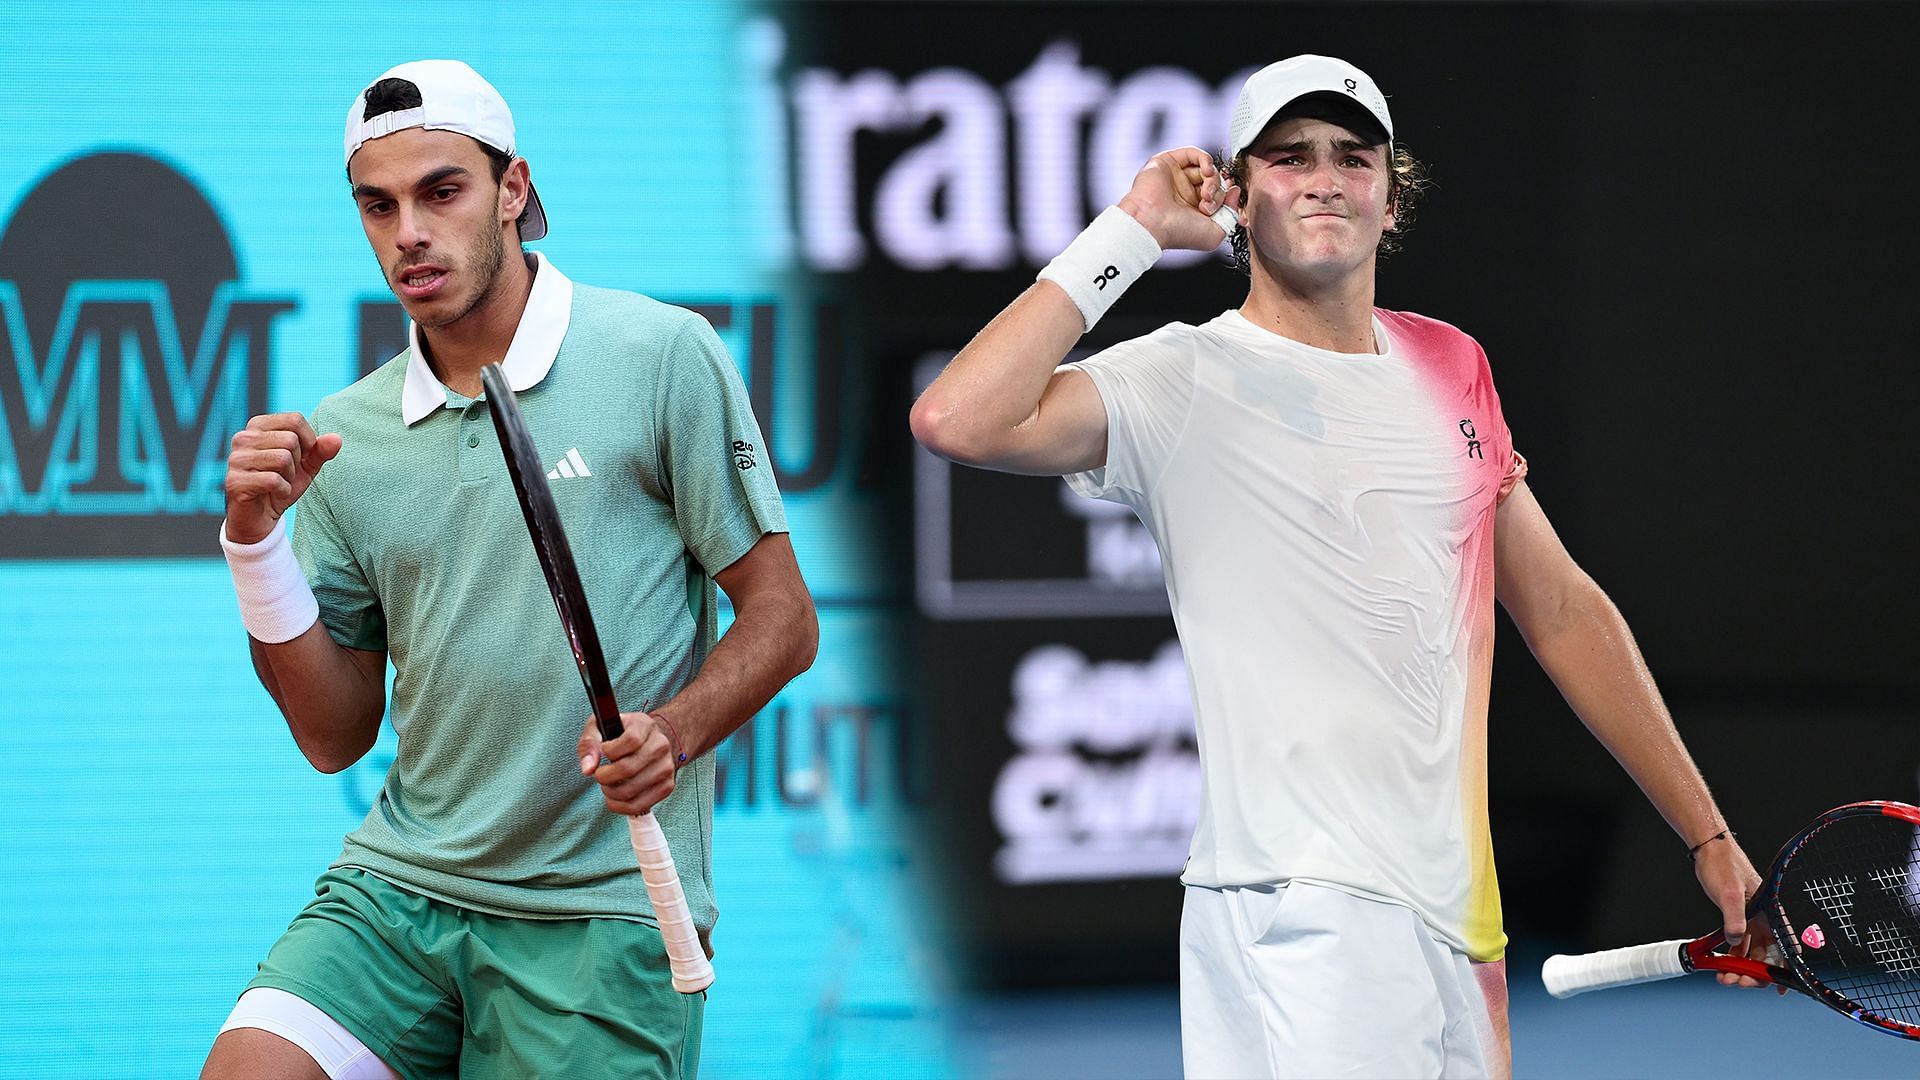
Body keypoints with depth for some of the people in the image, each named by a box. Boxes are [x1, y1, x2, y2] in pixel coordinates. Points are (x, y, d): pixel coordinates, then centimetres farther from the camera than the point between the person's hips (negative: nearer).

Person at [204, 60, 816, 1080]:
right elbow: (336, 737, 10)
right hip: (395, 886, 3)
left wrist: (673, 732, -20)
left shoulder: (663, 356, -3)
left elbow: (782, 618, -1)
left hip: (604, 915, -3)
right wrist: (256, 537, -3)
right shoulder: (344, 436, 9)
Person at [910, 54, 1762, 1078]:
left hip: (1459, 913, 6)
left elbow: (1560, 610, 23)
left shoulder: (1452, 368, 16)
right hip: (1309, 915, -6)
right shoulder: (1187, 381, -3)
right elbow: (958, 419, -20)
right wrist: (1130, 232, -13)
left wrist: (1709, 838, 21)